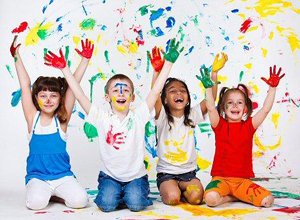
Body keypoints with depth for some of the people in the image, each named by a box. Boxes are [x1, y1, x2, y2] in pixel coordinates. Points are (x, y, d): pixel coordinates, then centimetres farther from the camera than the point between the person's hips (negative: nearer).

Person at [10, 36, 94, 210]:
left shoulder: (62, 119, -5)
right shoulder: (33, 118, -2)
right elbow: (25, 86, -4)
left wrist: (85, 59, -12)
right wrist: (17, 56, -3)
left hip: (63, 175, 1)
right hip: (37, 176, 0)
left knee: (80, 200, -21)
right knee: (36, 202, -28)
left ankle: (56, 194, 10)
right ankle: (41, 192, 8)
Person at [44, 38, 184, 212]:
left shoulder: (138, 116, -3)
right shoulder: (102, 117, -4)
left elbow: (156, 90, -8)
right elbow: (79, 95, -7)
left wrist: (169, 62, -11)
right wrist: (64, 69, -10)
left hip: (136, 175, 0)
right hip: (110, 176, 1)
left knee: (136, 204, -22)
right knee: (107, 204, -20)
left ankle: (133, 193, 12)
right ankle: (112, 192, 12)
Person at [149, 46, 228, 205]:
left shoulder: (192, 116, 2)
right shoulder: (162, 117, -6)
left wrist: (214, 73, -22)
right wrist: (157, 71, -39)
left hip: (188, 172, 2)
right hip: (166, 172, -2)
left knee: (196, 197, -23)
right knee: (172, 198, -27)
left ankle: (179, 187, 8)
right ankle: (169, 189, 7)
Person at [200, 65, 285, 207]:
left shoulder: (249, 126, 7)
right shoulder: (219, 125, 3)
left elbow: (265, 109, -2)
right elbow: (210, 108, -13)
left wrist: (272, 88, -9)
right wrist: (208, 87, -20)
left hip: (242, 180, 2)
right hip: (221, 178, -2)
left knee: (267, 200, -20)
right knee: (210, 198, -33)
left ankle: (233, 195, 2)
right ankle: (235, 197, -3)